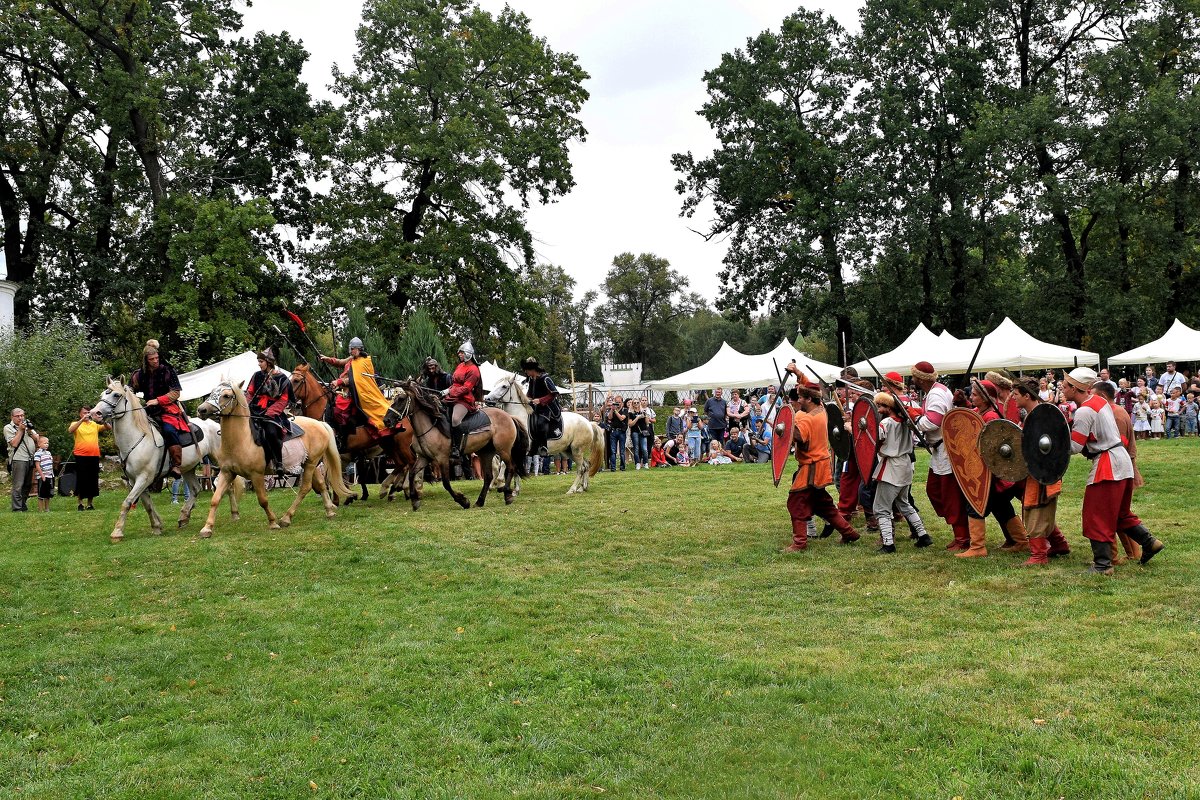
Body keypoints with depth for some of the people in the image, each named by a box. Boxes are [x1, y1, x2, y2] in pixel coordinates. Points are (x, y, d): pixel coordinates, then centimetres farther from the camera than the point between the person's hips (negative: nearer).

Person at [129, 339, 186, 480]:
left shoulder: (168, 371, -3)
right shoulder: (140, 375, 8)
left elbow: (175, 393, -5)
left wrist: (158, 400, -15)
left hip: (169, 409, -5)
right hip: (150, 411, 6)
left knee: (169, 430, -30)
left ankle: (176, 466, -32)